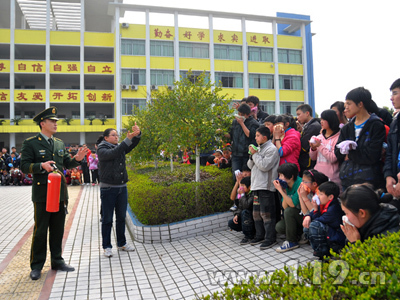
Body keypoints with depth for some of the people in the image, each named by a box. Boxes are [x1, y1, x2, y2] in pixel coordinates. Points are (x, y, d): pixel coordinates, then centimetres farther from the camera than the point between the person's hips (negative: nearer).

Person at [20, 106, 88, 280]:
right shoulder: (30, 143, -3)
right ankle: (36, 266, 16)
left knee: (58, 229, 13)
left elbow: (67, 164, 16)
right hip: (42, 193, -5)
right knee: (40, 230, 2)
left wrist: (77, 159, -4)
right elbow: (24, 166, -7)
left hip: (60, 192, 5)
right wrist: (41, 166, -24)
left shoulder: (60, 143, 15)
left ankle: (57, 261, 26)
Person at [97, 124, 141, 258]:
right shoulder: (101, 149, -6)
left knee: (121, 218, 13)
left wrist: (137, 134, -23)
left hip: (122, 188, 6)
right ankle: (107, 246, 14)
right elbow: (113, 154, -26)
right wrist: (128, 139, -31)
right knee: (107, 219, 3)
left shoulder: (120, 147, 12)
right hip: (108, 189, -6)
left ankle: (122, 243, 26)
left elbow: (132, 145, -2)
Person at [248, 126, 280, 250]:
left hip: (266, 187, -9)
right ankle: (260, 236, 26)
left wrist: (255, 154, -11)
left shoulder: (271, 149, -9)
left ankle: (270, 238, 4)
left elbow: (264, 166, -19)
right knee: (256, 212, 14)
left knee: (266, 213, -6)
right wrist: (251, 155, 0)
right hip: (256, 186, 9)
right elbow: (250, 165, 18)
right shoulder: (259, 149, 18)